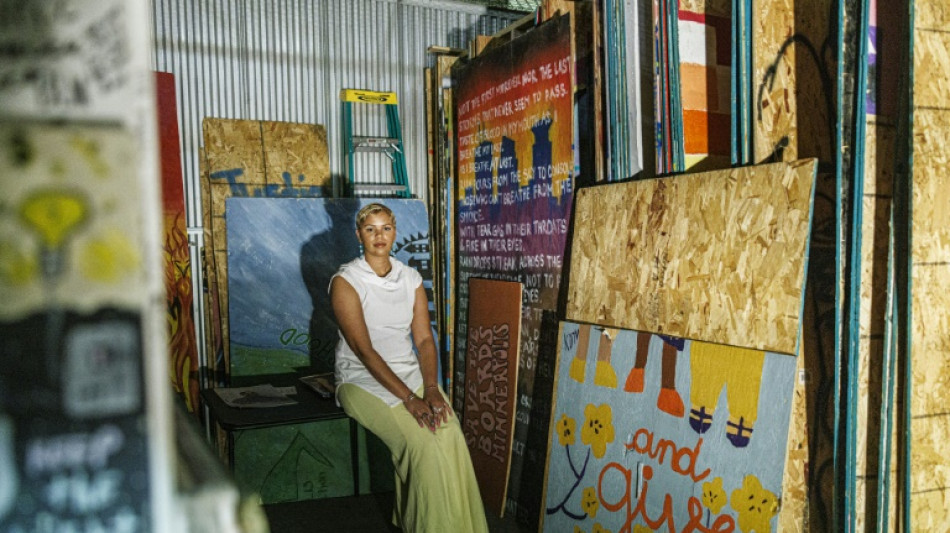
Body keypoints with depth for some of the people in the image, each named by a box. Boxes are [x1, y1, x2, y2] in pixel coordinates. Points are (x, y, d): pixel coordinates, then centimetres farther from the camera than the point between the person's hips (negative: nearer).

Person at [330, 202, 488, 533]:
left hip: (411, 373, 4)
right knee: (422, 446, -27)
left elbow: (424, 339, 4)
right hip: (363, 379, -4)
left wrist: (431, 388, -14)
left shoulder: (411, 278, 8)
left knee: (452, 438, -23)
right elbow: (363, 349, -16)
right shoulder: (345, 281, -8)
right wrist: (409, 398, -23)